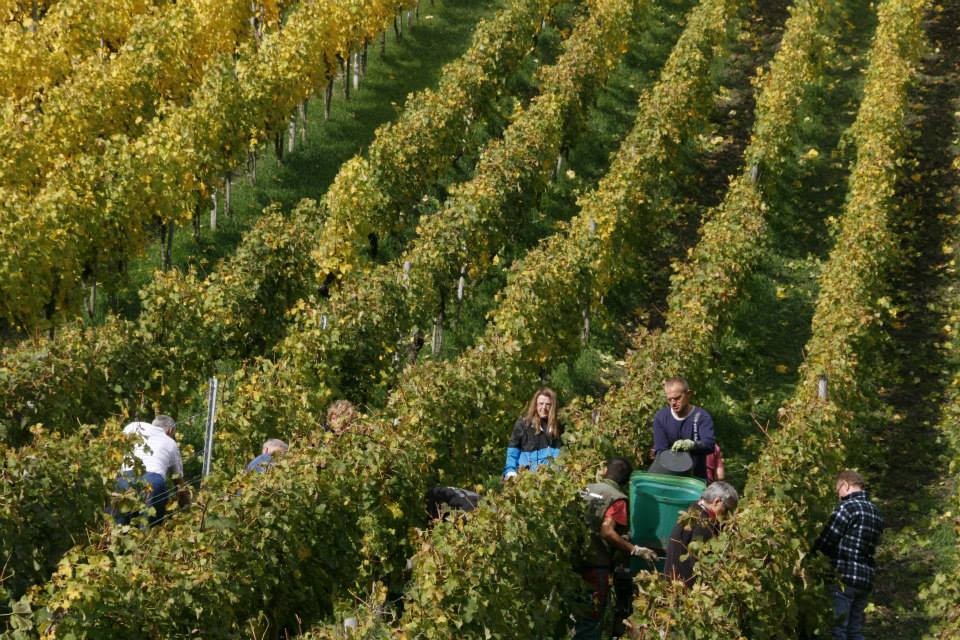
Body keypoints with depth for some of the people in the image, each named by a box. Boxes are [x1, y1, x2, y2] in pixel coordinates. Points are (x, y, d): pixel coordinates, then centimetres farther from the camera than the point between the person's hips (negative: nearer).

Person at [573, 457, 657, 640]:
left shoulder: (587, 489, 10)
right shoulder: (617, 499, -9)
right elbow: (607, 532, -22)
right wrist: (636, 550, -19)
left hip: (576, 560, 6)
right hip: (596, 564, -6)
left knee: (576, 614, 18)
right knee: (590, 620, 1)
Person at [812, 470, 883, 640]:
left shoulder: (847, 507, -9)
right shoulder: (876, 512, 16)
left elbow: (826, 540, -9)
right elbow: (869, 546, 16)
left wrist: (811, 553, 9)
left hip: (844, 577, -8)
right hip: (865, 580, 8)